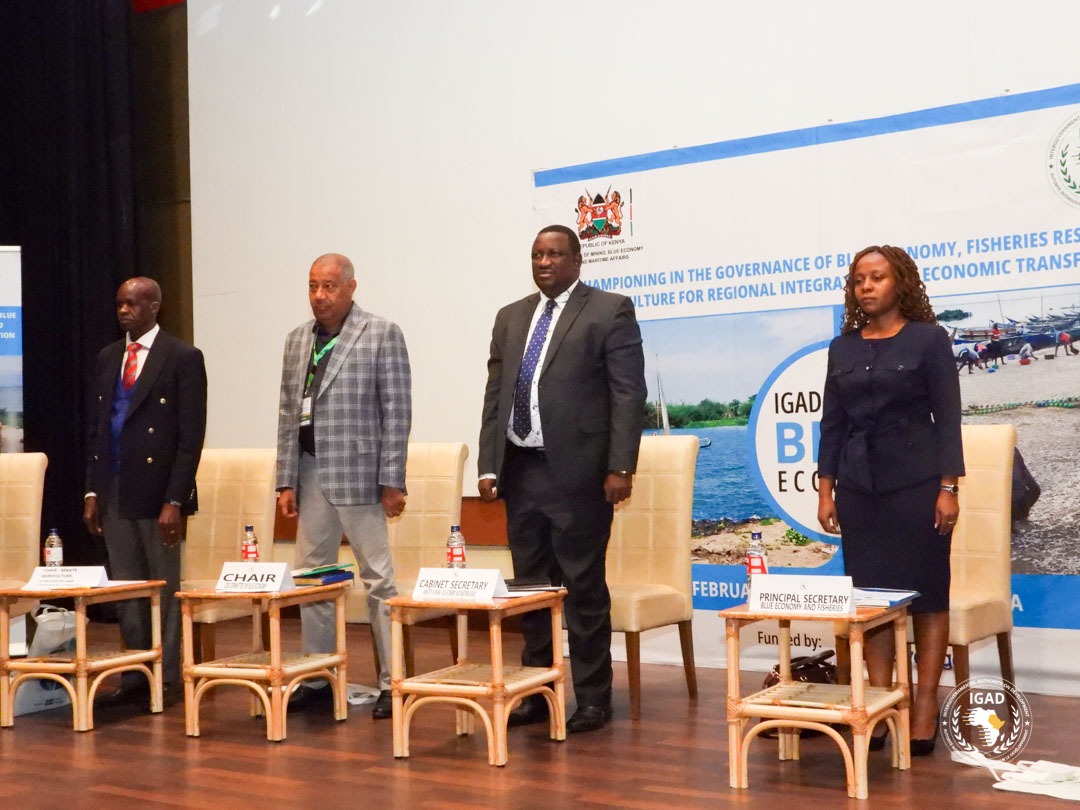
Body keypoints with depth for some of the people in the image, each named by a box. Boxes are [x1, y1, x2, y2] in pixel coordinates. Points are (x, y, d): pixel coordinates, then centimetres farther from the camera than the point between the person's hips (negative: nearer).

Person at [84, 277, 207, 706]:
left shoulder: (183, 358, -5)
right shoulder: (108, 358, 13)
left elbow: (191, 436, -9)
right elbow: (95, 428, 15)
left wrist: (175, 500, -15)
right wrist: (91, 491, 8)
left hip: (157, 491, -6)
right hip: (114, 490, 6)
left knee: (165, 586, 3)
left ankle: (167, 678, 13)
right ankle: (136, 676, 19)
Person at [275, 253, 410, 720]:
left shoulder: (382, 334, -3)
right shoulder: (297, 340, 12)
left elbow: (397, 412, -7)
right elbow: (288, 413, 12)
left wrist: (391, 481, -11)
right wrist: (286, 481, 6)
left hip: (358, 474, -5)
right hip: (310, 474, 6)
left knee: (378, 579, -1)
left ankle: (392, 682, 7)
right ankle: (316, 680, 19)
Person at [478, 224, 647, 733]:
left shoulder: (610, 310, -1)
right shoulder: (511, 318, 16)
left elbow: (628, 394, -7)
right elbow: (495, 396, 14)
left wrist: (620, 467, -15)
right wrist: (489, 466, 7)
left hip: (578, 470, -6)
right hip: (521, 470, 6)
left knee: (584, 590, 0)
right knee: (531, 588, 11)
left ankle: (592, 699, 10)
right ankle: (537, 693, 21)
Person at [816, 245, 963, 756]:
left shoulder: (927, 339, -1)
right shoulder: (843, 347, 10)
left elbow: (947, 416, -4)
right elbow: (832, 421, 11)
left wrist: (948, 488, -11)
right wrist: (826, 489, 6)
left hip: (916, 482, -4)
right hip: (859, 484, 4)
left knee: (925, 593, 0)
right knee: (871, 594, 4)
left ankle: (925, 708, 6)